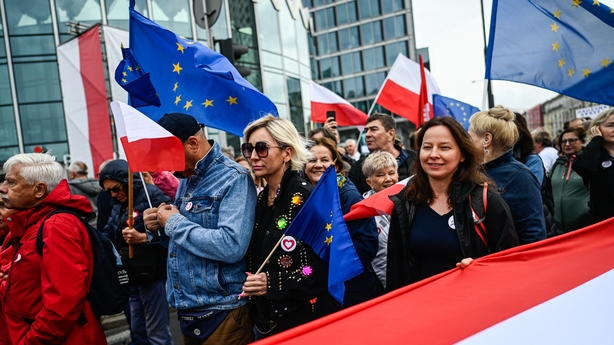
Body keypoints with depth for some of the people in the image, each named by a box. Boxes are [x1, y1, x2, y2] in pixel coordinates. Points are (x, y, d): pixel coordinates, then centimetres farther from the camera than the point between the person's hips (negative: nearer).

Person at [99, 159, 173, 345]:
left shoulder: (152, 195, -13)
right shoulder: (118, 204, 14)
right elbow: (108, 236, 10)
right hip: (132, 277, 9)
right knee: (138, 330, 19)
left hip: (153, 275, -9)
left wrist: (142, 237, -28)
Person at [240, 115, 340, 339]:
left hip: (306, 321, -6)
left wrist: (273, 282, -22)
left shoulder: (307, 198, -16)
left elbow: (329, 266, -19)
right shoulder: (260, 200, 6)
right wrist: (252, 285, 0)